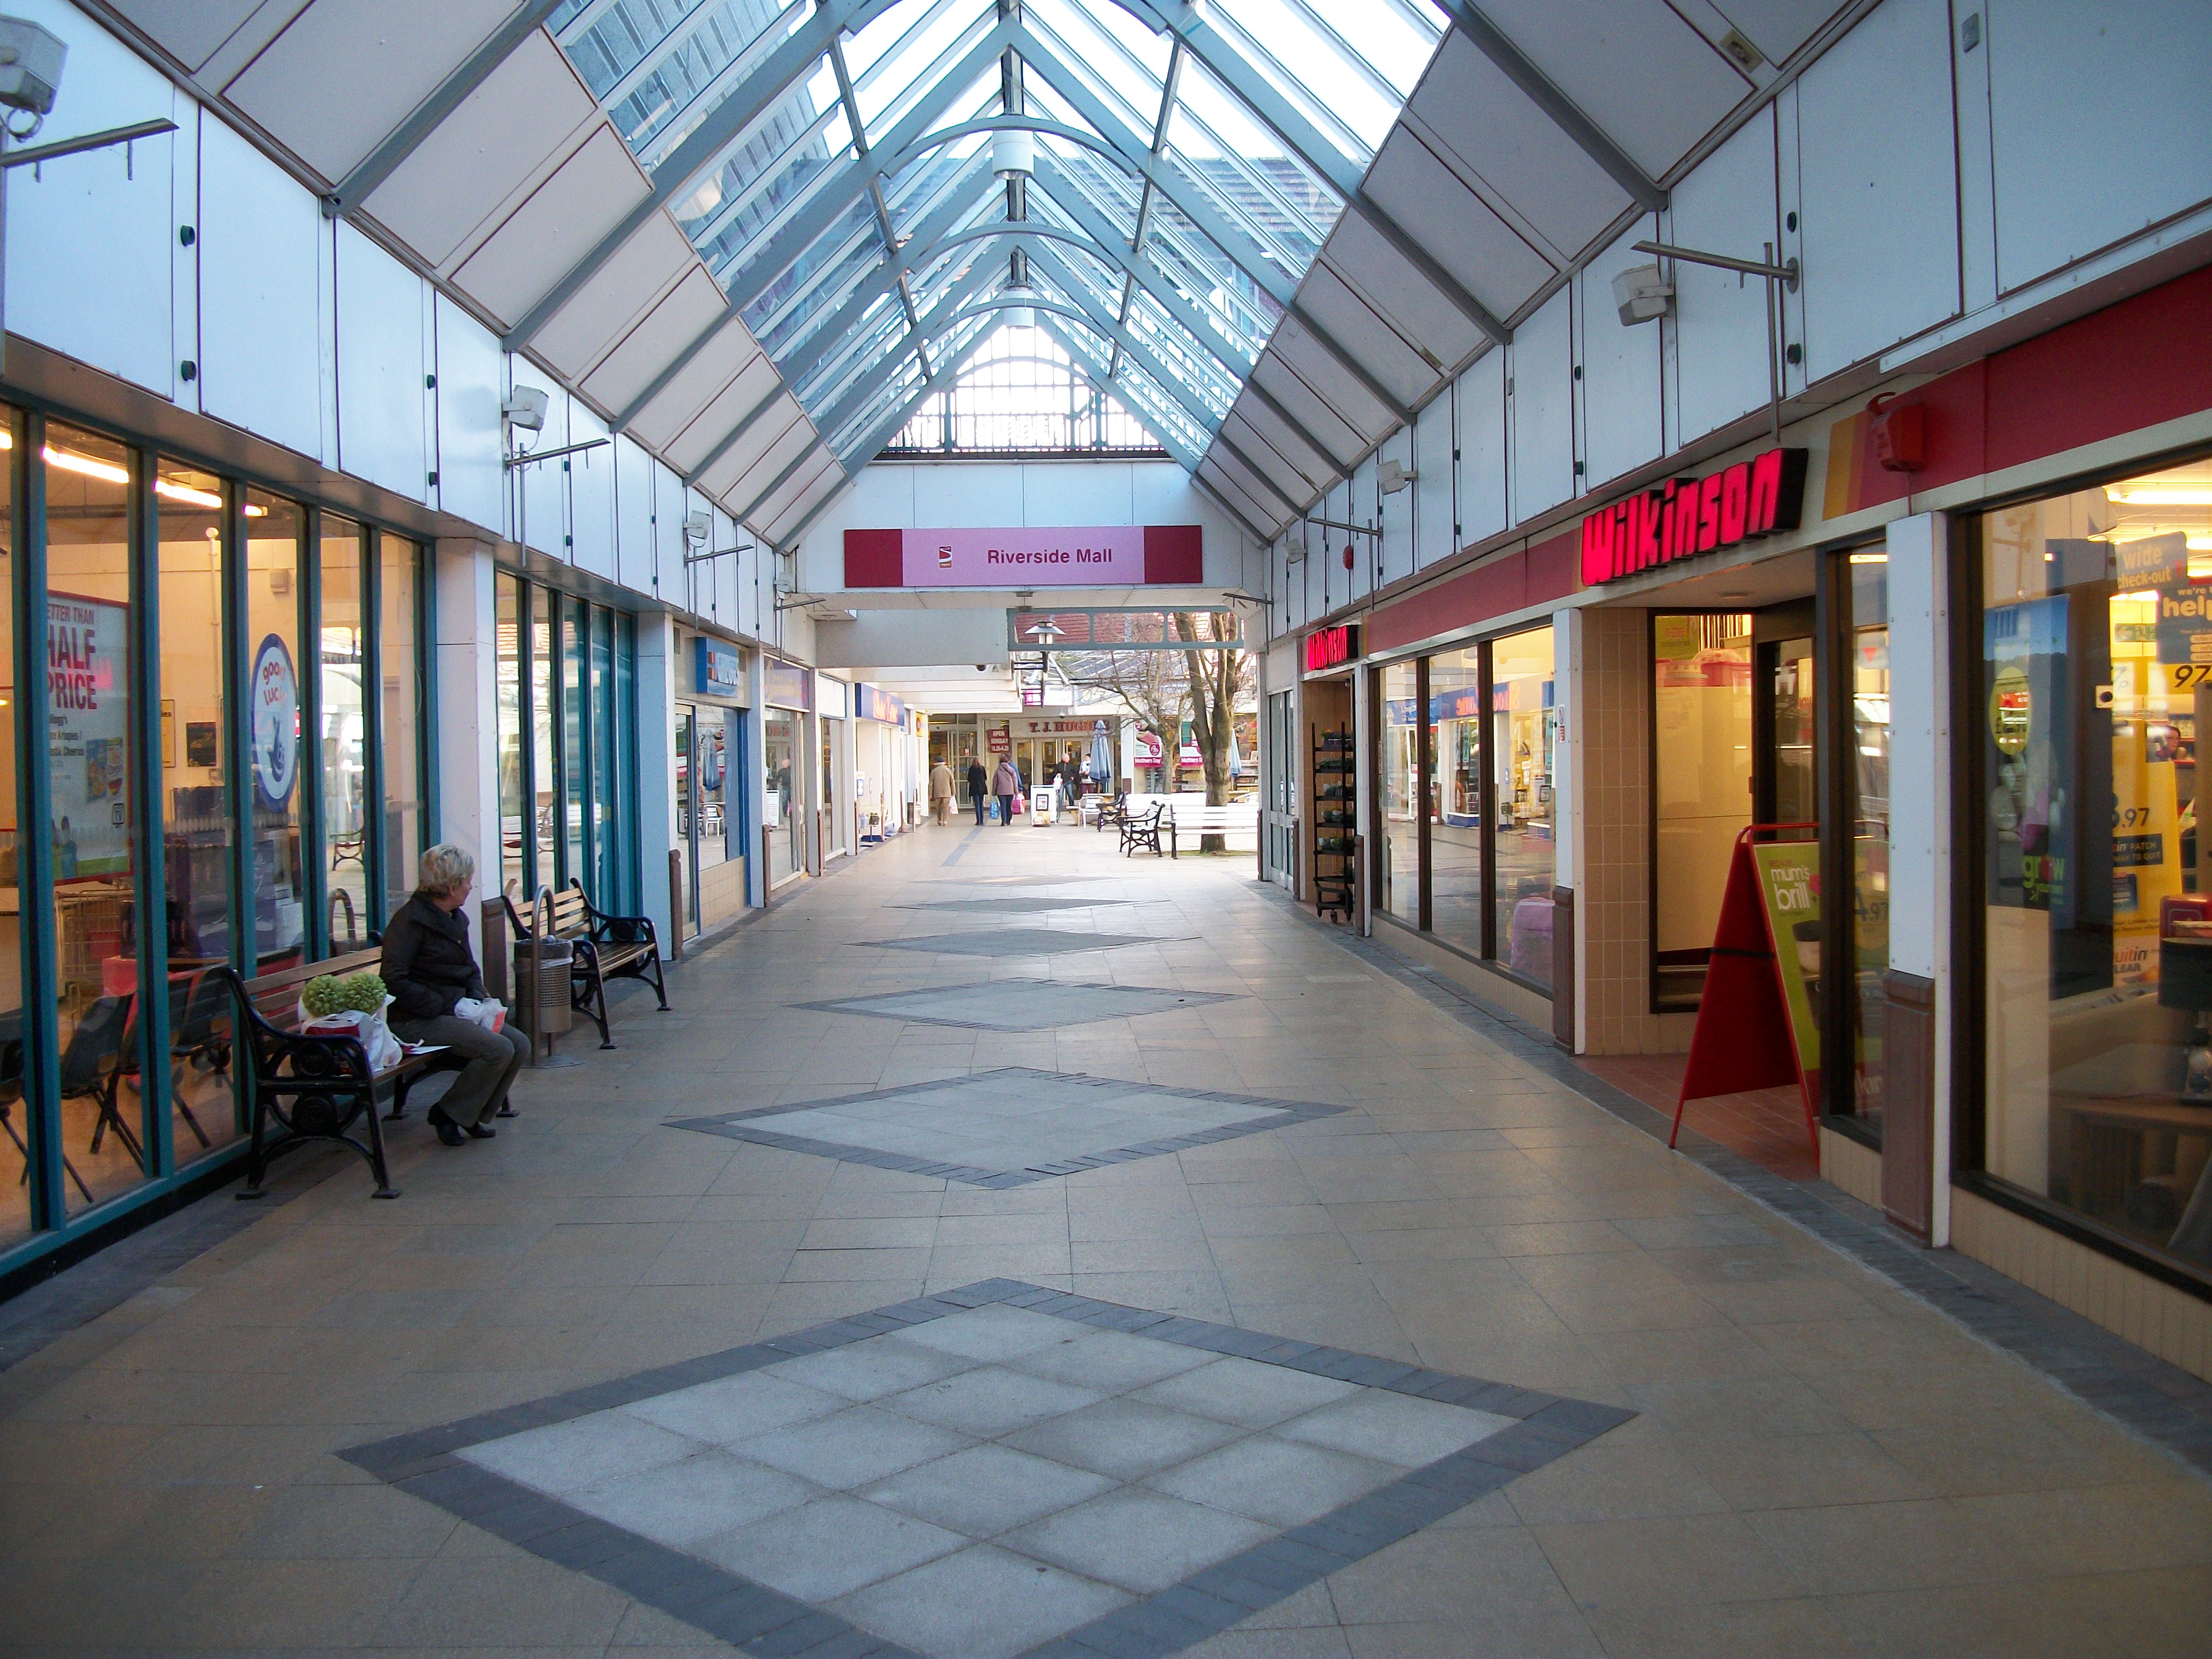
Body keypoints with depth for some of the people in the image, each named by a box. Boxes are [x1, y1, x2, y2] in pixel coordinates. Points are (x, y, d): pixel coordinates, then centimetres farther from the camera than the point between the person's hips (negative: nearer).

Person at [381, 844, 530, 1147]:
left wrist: (477, 1000, 3)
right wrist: (441, 1008, -20)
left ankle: (475, 1117, 7)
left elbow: (470, 971, 24)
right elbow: (395, 980, -21)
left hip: (454, 1013, 9)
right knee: (498, 1049, -24)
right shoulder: (410, 920, -14)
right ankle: (449, 1115, -7)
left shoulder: (456, 918, 15)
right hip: (416, 1021, -9)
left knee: (520, 1044, -5)